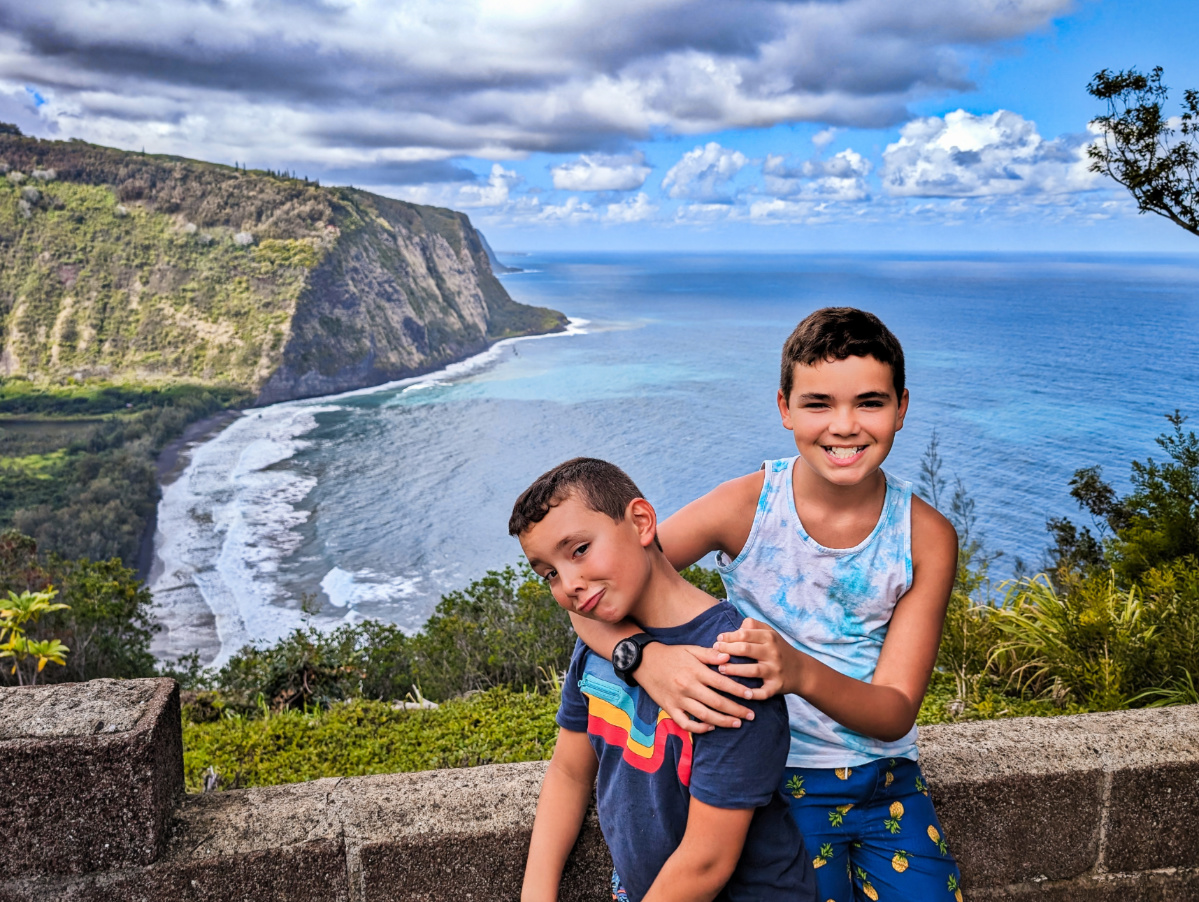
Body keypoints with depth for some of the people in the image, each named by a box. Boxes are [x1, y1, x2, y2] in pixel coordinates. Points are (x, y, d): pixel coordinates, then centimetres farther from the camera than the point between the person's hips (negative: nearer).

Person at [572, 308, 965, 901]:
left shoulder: (926, 538, -10)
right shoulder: (745, 506, -15)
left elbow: (895, 714, -14)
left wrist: (802, 672, -35)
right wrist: (647, 657, -36)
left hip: (891, 785, 2)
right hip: (779, 784, -2)